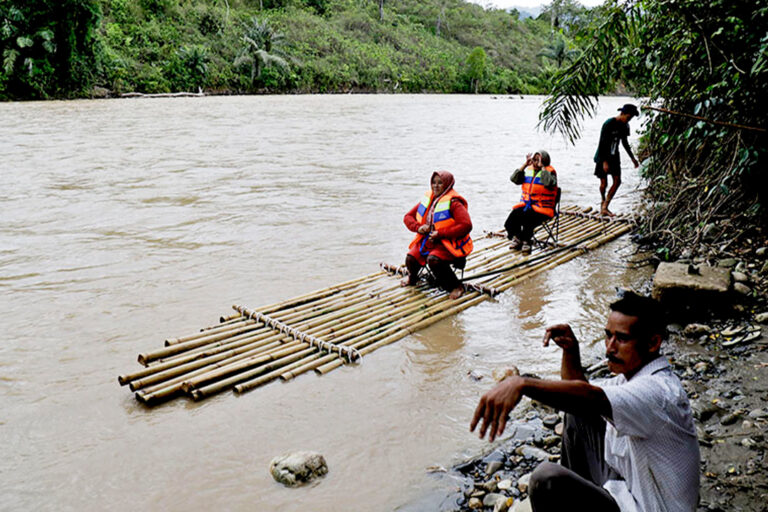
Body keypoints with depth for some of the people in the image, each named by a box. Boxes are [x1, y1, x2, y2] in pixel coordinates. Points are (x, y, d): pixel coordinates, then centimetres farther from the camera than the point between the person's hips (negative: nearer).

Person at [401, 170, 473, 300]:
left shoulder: (453, 202, -12)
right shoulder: (428, 198, 8)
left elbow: (466, 225, -24)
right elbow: (408, 216, 15)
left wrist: (440, 233, -23)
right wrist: (418, 227, -8)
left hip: (449, 243, -6)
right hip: (428, 240, 6)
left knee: (433, 259, -35)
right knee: (410, 258, -19)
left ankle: (456, 287, -14)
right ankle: (412, 278, 19)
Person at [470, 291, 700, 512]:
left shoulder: (658, 391, -27)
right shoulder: (632, 376, 3)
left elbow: (590, 397, -46)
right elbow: (578, 392, 16)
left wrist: (522, 383, -59)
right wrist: (570, 350, -2)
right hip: (625, 483, 10)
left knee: (548, 477, -25)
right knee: (576, 412, 15)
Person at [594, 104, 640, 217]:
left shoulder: (625, 126, 4)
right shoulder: (609, 124, -19)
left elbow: (625, 142, 18)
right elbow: (602, 143, -19)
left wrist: (632, 158, 20)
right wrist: (604, 161, -22)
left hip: (614, 157, 7)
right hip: (602, 157, -7)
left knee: (617, 181, -3)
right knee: (604, 183, -1)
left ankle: (604, 207, 0)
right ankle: (603, 202, 27)